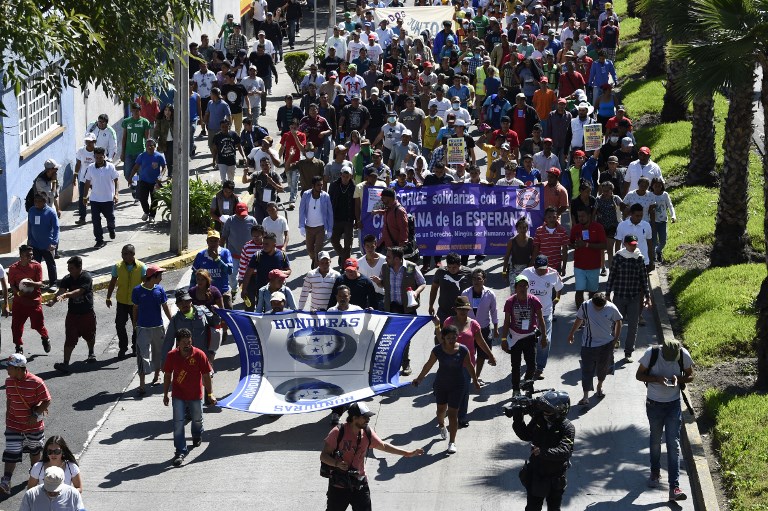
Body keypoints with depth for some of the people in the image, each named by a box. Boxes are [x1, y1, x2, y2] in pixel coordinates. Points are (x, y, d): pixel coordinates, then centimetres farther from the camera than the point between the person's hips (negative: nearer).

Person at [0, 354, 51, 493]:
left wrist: (36, 415, -21)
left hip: (34, 425, -2)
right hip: (13, 425, 2)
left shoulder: (36, 382, -20)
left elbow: (47, 401, -13)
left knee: (34, 450, 20)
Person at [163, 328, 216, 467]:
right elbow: (167, 376, 2)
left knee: (197, 419, 20)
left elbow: (206, 376, -7)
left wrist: (210, 394, -5)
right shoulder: (172, 356, -11)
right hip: (178, 396, 0)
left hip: (196, 395, 0)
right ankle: (180, 452, -5)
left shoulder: (199, 355, -15)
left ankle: (197, 436, 53)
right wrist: (165, 394, 5)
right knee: (178, 423, -9)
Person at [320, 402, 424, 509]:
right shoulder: (338, 432, -17)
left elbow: (383, 446, 14)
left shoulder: (368, 433, -3)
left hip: (359, 486, 3)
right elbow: (323, 456, -12)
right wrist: (337, 463, -31)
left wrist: (408, 453, 14)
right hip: (338, 487, -3)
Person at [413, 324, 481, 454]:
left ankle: (452, 442, 6)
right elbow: (428, 365, 1)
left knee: (453, 413, -2)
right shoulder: (438, 350, -13)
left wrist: (475, 381, 10)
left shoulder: (463, 350, -14)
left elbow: (469, 366, 0)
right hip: (441, 384, 2)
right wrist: (419, 379, 11)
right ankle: (441, 425, 54)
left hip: (457, 386, -2)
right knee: (441, 409, 18)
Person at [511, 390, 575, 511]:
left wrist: (544, 452, -48)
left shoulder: (567, 428, -22)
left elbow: (564, 451, -34)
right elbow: (526, 436, 4)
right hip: (535, 473, 4)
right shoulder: (539, 419, -8)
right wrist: (518, 418, -10)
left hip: (555, 477, -4)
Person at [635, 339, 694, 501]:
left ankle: (674, 488, -9)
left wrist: (678, 379, -23)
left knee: (674, 445, -6)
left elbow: (690, 376, -1)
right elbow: (639, 375, -8)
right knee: (655, 440, 18)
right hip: (654, 403, 0)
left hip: (673, 404, 0)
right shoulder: (651, 353, -19)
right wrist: (657, 379, -26)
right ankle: (655, 473, 43)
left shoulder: (684, 355, -16)